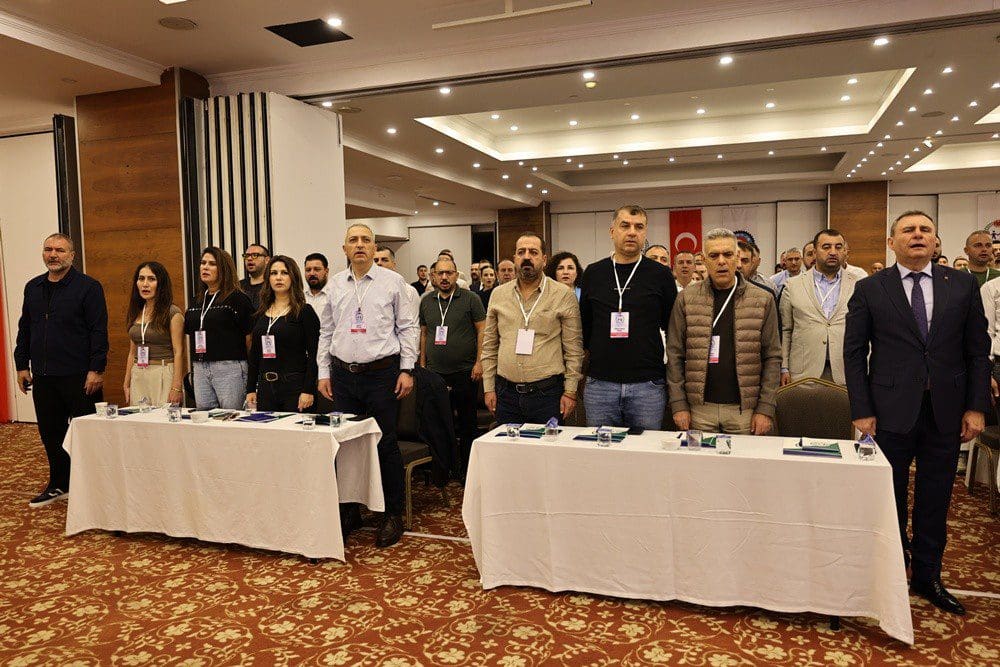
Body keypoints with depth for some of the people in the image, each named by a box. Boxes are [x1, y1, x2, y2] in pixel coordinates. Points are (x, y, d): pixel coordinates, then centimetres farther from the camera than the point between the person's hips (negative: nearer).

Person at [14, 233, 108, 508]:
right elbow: (24, 328, 19)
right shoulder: (33, 288, 14)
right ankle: (59, 485, 28)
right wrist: (22, 364, 14)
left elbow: (98, 331, -11)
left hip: (78, 376, -6)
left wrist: (96, 369, -16)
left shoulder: (88, 287, -6)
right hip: (42, 376, 6)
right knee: (50, 433, 13)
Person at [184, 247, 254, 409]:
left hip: (229, 368, -6)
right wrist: (194, 365, 13)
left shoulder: (238, 298, -5)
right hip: (200, 370, 6)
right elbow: (190, 336, 22)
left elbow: (250, 338, -7)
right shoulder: (197, 301, 15)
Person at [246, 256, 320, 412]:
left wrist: (308, 391, -16)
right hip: (266, 387, 5)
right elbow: (253, 354, 14)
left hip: (294, 385, -5)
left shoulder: (304, 312, -4)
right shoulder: (261, 313, 12)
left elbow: (313, 355, -9)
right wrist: (251, 389, 9)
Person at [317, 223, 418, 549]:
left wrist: (406, 369, -6)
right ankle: (350, 511, 24)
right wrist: (323, 372, 9)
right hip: (343, 375, 4)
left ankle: (393, 514, 15)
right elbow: (326, 332, 14)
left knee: (386, 445, 1)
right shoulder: (335, 285, 10)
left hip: (381, 374, -4)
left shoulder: (393, 282, 0)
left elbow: (409, 327, -1)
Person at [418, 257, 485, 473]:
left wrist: (479, 362, -11)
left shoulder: (470, 299, -2)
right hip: (435, 373, 4)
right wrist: (422, 364, 11)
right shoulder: (426, 302, 10)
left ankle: (467, 469, 17)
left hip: (465, 372, -3)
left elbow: (482, 330, -4)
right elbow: (423, 334, 16)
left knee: (467, 423, 6)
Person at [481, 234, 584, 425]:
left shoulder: (564, 295, -1)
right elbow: (489, 346, 11)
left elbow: (574, 349, -1)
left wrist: (570, 391, -5)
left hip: (547, 392, -3)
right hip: (506, 393, 3)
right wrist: (489, 387, 7)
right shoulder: (498, 294, 9)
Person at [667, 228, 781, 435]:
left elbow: (772, 357, 3)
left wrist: (765, 409, -4)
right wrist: (679, 404, -4)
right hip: (699, 408, 0)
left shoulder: (763, 300, 3)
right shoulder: (686, 299, 2)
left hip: (744, 410, 0)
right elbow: (675, 355, 1)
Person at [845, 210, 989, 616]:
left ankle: (928, 577, 27)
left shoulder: (963, 286, 5)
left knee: (935, 500, 12)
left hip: (946, 412, 2)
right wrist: (861, 410, -7)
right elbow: (854, 352, -2)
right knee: (889, 498, 8)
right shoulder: (869, 290, -1)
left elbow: (978, 350, 6)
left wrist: (977, 406, 0)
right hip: (892, 412, -2)